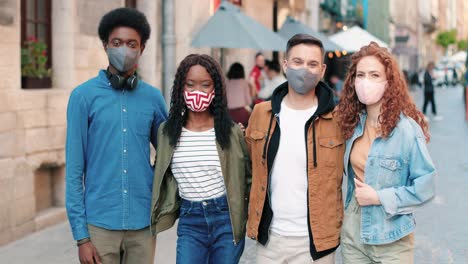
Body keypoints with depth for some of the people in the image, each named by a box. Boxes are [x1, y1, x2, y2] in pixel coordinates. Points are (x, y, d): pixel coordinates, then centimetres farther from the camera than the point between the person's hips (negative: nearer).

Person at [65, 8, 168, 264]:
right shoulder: (84, 96, -2)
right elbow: (74, 170, -4)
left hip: (143, 223, 3)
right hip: (100, 222, -2)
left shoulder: (153, 97, 5)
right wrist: (80, 234, -7)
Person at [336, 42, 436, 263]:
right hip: (352, 229, 5)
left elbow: (425, 188, -15)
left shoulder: (406, 129, -16)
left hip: (390, 238, -5)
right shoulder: (354, 123, 1)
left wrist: (379, 197, -17)